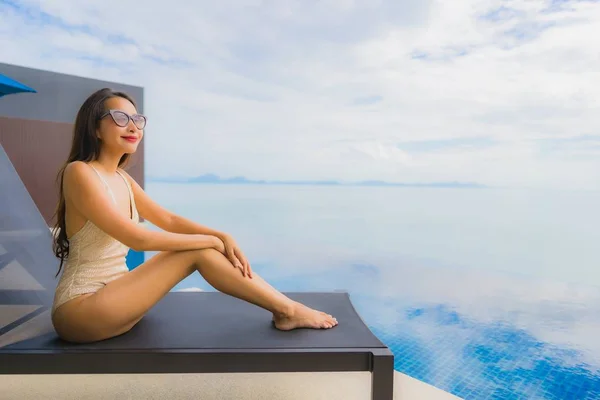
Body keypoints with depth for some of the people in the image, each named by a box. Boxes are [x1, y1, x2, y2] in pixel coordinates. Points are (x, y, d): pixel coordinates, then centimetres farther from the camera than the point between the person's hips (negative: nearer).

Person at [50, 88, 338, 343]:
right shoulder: (79, 173, -16)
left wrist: (223, 237, -9)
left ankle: (286, 309, -5)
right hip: (80, 308, -7)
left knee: (201, 247, -10)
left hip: (110, 294, 7)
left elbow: (169, 220, 6)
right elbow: (137, 238, -24)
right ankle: (287, 310, -10)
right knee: (197, 252, -19)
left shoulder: (121, 178, 9)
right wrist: (211, 240, -16)